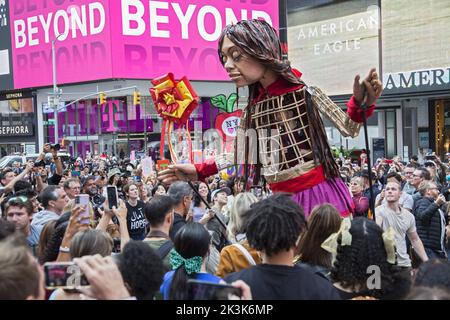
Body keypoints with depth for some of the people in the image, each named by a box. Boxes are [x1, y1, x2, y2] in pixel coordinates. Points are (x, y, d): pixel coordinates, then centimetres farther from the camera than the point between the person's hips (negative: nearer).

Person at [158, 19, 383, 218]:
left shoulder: (303, 92, -8)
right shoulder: (253, 109, 5)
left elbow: (348, 128, -5)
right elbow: (238, 154, 18)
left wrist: (359, 104, -25)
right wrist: (198, 171, 16)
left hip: (319, 191, -4)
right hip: (283, 200, 4)